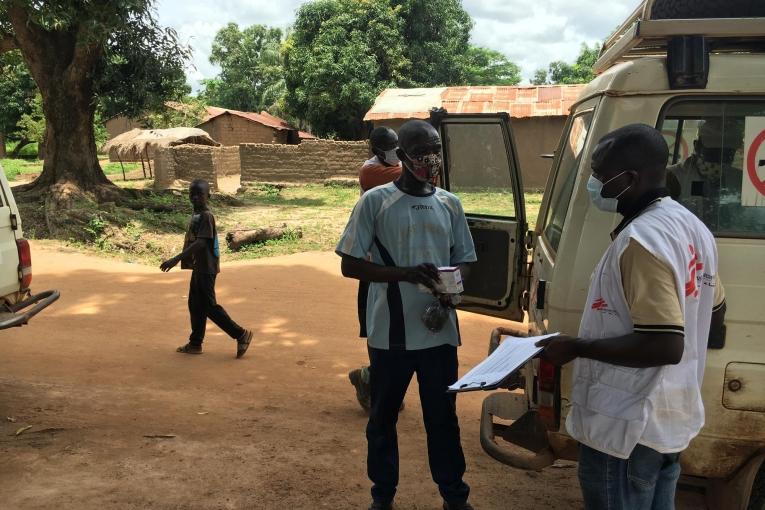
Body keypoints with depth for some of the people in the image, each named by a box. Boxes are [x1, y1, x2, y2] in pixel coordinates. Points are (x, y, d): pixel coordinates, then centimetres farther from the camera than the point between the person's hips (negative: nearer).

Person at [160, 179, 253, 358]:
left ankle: (241, 334, 1)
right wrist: (179, 259, 20)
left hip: (206, 268, -9)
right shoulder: (196, 215, 11)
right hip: (199, 267, 9)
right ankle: (195, 344, 23)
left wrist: (176, 259, -30)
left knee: (209, 305, -6)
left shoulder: (206, 216, -17)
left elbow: (200, 243, -26)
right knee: (195, 305, 13)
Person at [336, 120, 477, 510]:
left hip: (440, 331, 3)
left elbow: (464, 261, 13)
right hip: (390, 332, -2)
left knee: (443, 417, 12)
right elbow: (350, 265, -7)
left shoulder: (450, 204, 5)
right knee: (383, 417, 12)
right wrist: (406, 273, -21)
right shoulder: (375, 201, -7)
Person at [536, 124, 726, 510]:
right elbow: (714, 310, 21)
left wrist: (577, 347, -20)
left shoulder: (640, 240, -24)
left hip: (626, 427, -9)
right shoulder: (692, 227, 7)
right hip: (670, 419, 9)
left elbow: (665, 346, -29)